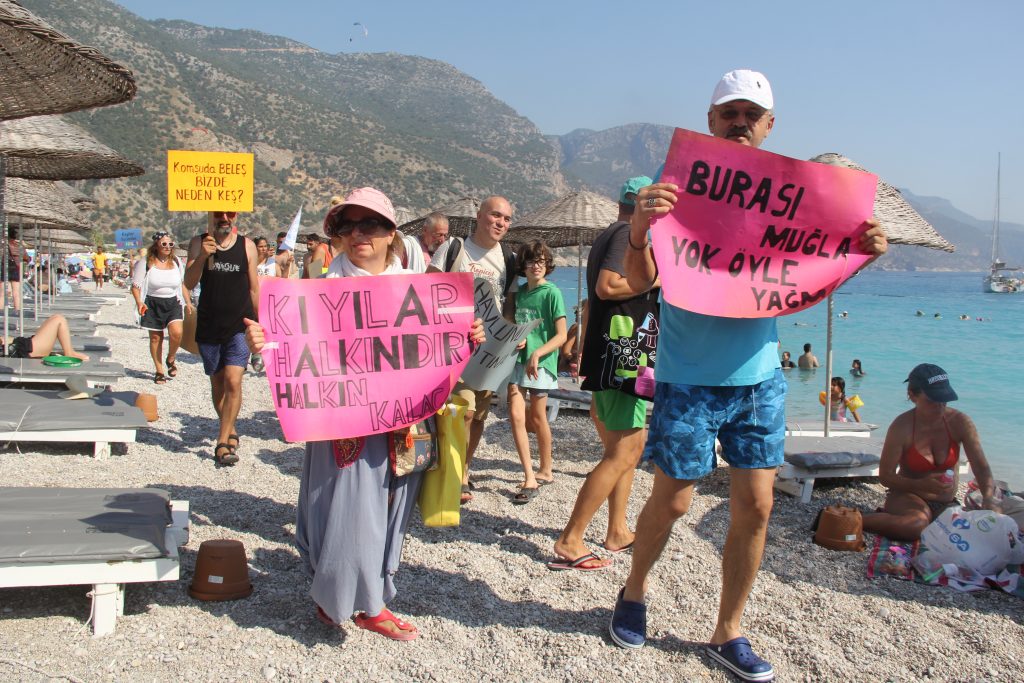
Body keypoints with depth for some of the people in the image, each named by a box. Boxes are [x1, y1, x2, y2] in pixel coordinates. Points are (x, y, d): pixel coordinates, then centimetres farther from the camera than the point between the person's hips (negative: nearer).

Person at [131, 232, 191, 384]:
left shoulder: (176, 263, 9)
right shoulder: (145, 263, -3)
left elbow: (183, 284, 20)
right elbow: (136, 286, -4)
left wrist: (188, 302, 16)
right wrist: (139, 302, -19)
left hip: (173, 303, 2)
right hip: (153, 304, -2)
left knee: (176, 332, -20)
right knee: (156, 337, 4)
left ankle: (171, 359, 7)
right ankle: (159, 371, 18)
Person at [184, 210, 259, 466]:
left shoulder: (247, 245, 2)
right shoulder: (198, 243, 2)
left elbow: (254, 288, 8)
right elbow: (189, 284, -7)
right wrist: (202, 256, -23)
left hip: (239, 326, -2)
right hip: (209, 327, 2)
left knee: (233, 382, -13)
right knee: (218, 383, 12)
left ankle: (222, 442, -7)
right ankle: (231, 432, 29)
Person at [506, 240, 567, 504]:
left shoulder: (552, 293, -7)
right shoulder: (519, 293, 9)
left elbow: (561, 335, -11)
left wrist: (537, 353, -23)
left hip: (541, 363, -4)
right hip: (518, 359, 4)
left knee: (537, 418, 7)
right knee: (515, 416, -8)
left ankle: (545, 470, 27)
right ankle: (530, 478, -4)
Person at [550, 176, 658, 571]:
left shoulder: (607, 236, 19)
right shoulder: (629, 234, -10)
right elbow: (607, 286, -25)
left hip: (606, 358, 11)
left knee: (631, 445, 17)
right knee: (622, 454, -10)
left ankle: (617, 532, 23)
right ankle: (569, 543, -9)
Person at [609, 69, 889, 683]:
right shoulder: (679, 184, -6)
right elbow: (641, 280, -12)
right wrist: (639, 229, -32)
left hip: (761, 377, 4)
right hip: (689, 378, -4)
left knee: (755, 506, 6)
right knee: (672, 501, 6)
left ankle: (729, 634, 23)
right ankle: (634, 594, 34)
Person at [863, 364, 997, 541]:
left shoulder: (960, 422, -4)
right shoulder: (902, 427, -14)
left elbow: (982, 468, -7)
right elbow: (885, 476, -11)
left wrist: (988, 497, -28)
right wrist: (922, 485, -27)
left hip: (947, 504, 6)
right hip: (907, 497, -5)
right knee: (916, 524, -39)